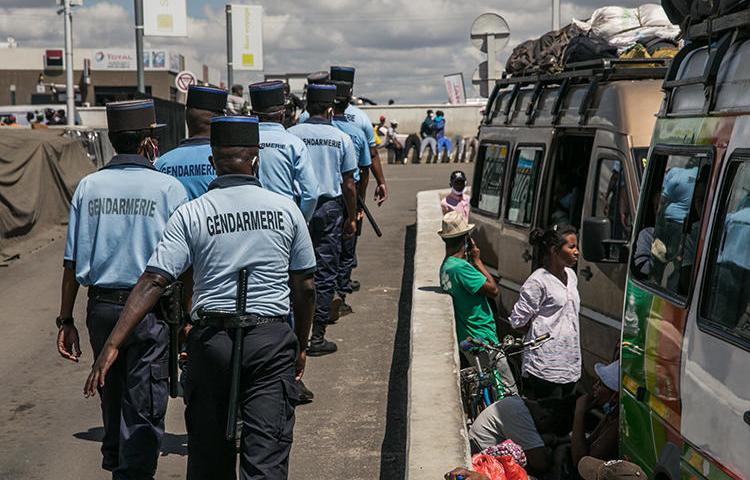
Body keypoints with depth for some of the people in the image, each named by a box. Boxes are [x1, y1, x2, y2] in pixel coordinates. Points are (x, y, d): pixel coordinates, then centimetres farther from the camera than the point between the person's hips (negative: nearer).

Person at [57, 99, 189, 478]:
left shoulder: (88, 186, 2)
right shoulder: (168, 188, -7)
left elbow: (72, 263, 2)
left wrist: (66, 320, 8)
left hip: (100, 308, 5)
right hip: (149, 309, -4)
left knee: (111, 400, 22)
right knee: (143, 410, 3)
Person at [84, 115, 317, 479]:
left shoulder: (191, 214, -1)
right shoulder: (286, 209, 2)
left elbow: (153, 281, -9)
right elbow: (305, 286, 6)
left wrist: (113, 344, -8)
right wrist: (301, 345, 19)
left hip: (212, 337, 0)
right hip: (272, 340, 0)